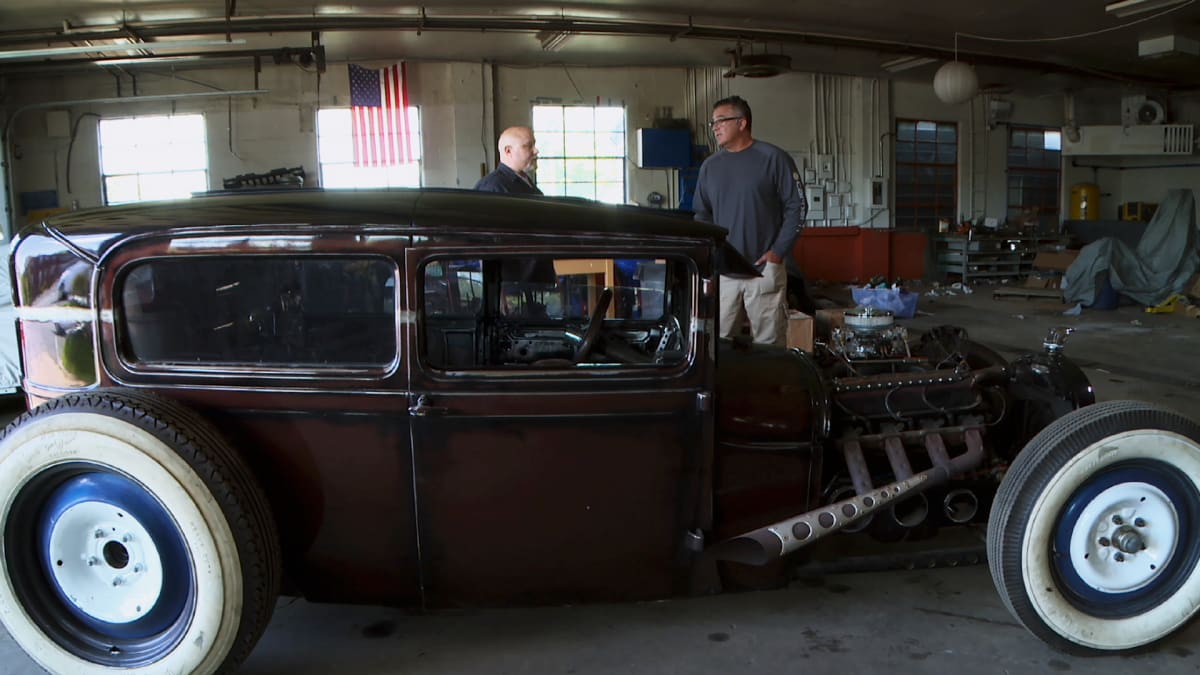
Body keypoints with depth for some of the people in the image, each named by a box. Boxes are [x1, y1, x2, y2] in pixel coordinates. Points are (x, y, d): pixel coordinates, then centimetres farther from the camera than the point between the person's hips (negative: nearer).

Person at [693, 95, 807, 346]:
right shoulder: (710, 166, 11)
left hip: (765, 267, -4)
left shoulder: (774, 159, -4)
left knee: (769, 344, 2)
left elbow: (796, 207, -3)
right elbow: (701, 213, 19)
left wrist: (778, 252, -10)